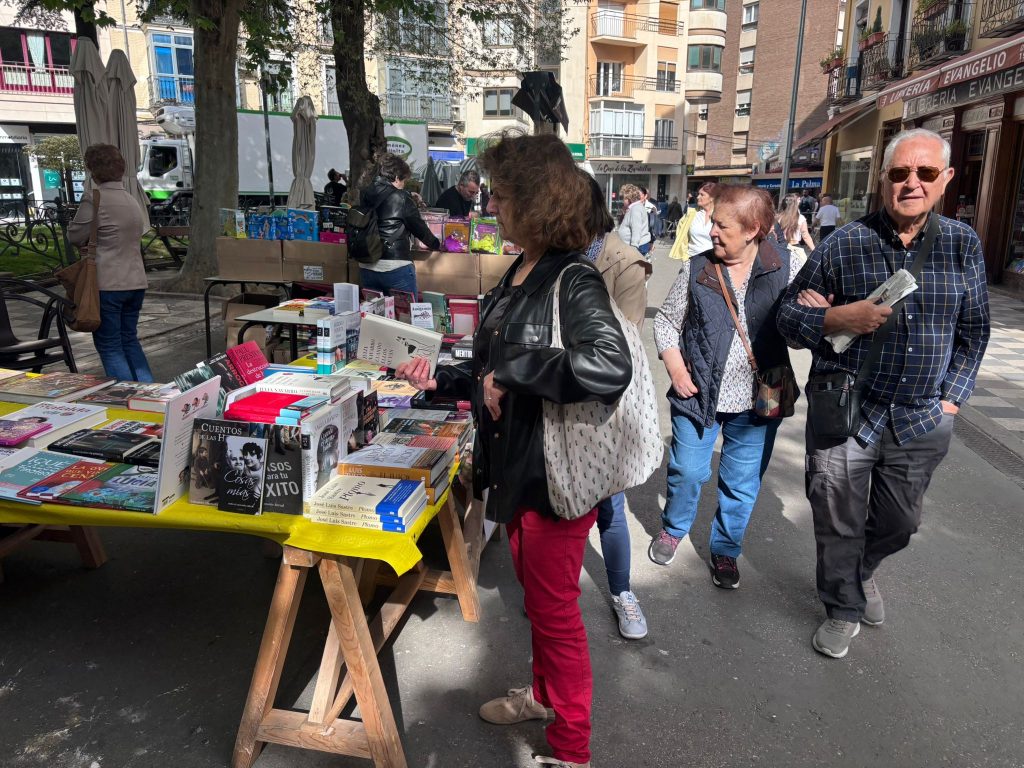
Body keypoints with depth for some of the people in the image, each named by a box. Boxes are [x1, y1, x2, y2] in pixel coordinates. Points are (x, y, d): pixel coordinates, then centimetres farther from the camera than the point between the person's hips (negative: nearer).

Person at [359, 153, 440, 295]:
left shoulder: (365, 194, 8)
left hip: (366, 267, 6)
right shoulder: (401, 197, -7)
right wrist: (436, 244, 17)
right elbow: (419, 227, 0)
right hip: (395, 267, -5)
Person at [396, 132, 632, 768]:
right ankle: (546, 695, 50)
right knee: (536, 595, 25)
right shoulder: (519, 274, 7)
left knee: (554, 609, 7)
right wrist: (442, 378, 5)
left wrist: (510, 374, -30)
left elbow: (610, 368, -38)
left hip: (555, 473, -8)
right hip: (516, 465, 9)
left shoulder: (575, 283, -21)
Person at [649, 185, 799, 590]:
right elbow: (666, 319, 5)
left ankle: (725, 550, 34)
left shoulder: (784, 266, -4)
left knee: (742, 483, 12)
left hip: (757, 401, 1)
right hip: (699, 394, 0)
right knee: (687, 472, 7)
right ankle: (673, 529, 37)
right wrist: (675, 367, -6)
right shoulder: (697, 269, -4)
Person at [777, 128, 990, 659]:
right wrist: (837, 318, -23)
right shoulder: (843, 244, -8)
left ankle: (862, 569, 53)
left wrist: (951, 397, 2)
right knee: (838, 522, 10)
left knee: (898, 522, 20)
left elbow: (972, 331, 9)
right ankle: (844, 607, 35)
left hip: (921, 419, 3)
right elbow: (789, 317, -4)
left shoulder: (963, 245, 0)